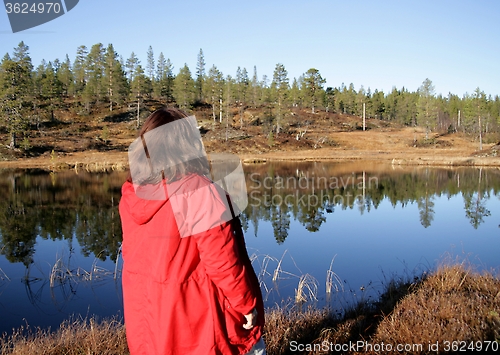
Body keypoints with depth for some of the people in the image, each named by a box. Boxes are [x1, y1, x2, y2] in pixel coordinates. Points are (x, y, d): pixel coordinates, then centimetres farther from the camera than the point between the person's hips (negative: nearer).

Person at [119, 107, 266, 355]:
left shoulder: (130, 196, -3)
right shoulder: (198, 192, -22)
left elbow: (133, 254, 6)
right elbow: (221, 260, -20)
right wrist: (247, 305, -8)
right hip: (195, 317, -6)